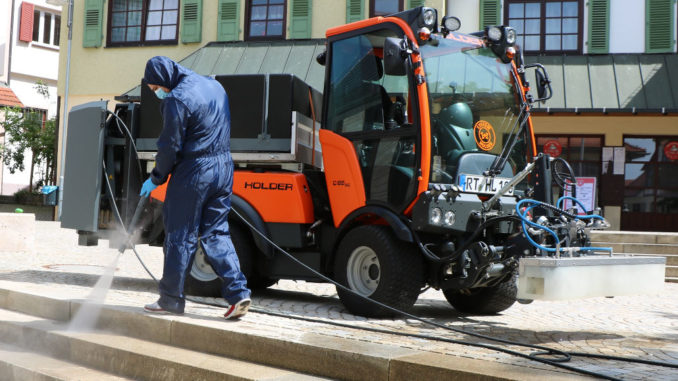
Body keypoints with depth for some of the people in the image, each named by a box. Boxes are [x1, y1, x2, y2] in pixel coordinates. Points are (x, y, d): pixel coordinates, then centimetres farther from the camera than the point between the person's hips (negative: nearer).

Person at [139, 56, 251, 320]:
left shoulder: (177, 99, -13)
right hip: (224, 168, 8)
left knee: (180, 236, 3)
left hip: (193, 172, -8)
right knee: (216, 233, 11)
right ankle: (238, 292, 2)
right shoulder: (213, 85, 12)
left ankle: (171, 299, 12)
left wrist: (155, 180, 2)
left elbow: (170, 147, -11)